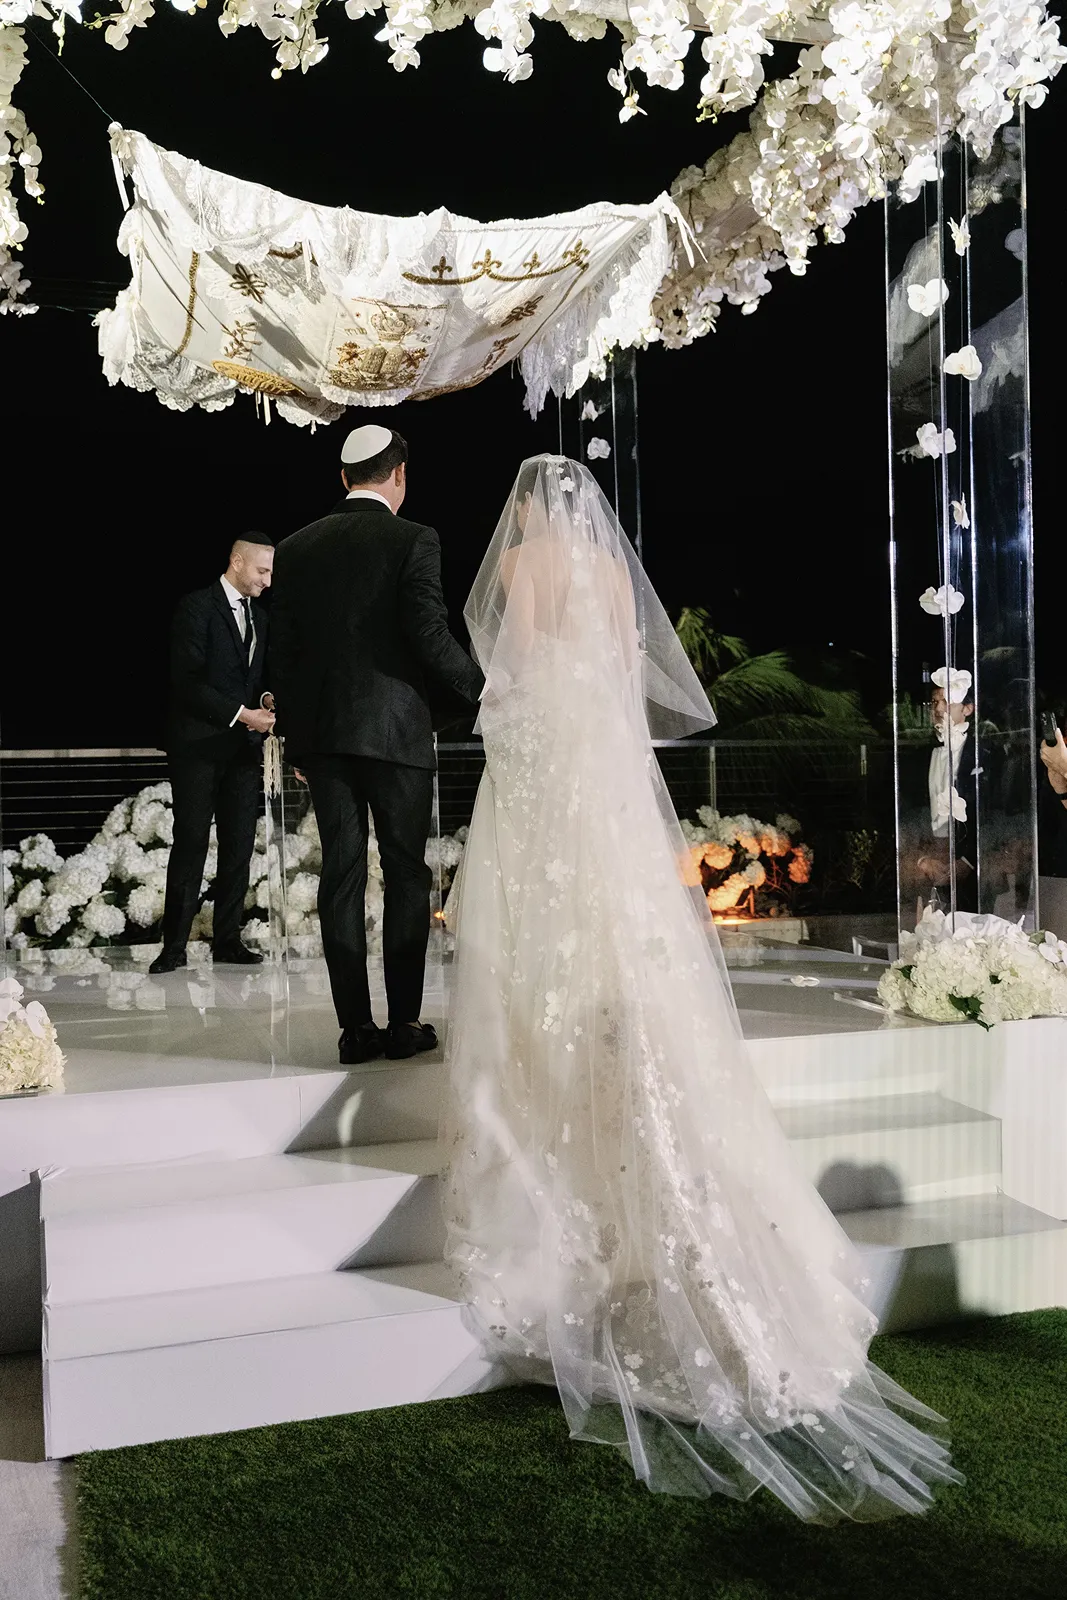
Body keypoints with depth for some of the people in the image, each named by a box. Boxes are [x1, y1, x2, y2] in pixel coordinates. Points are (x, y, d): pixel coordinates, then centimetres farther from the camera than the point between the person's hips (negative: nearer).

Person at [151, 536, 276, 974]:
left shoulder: (259, 616, 16)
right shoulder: (196, 608, -6)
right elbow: (186, 681, -14)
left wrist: (265, 699, 2)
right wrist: (240, 713, -18)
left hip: (244, 747, 7)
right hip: (199, 745, -7)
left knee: (239, 846, 5)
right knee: (190, 844, -5)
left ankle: (227, 939, 13)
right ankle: (174, 945, 2)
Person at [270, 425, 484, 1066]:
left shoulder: (297, 547, 10)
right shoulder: (413, 540, -5)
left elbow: (282, 650, 10)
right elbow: (430, 632, -14)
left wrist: (294, 732, 18)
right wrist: (479, 684, 2)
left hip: (321, 731, 4)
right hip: (394, 727, -4)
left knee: (342, 874, 6)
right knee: (406, 873, 4)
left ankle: (356, 1027, 9)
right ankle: (405, 1023, 7)